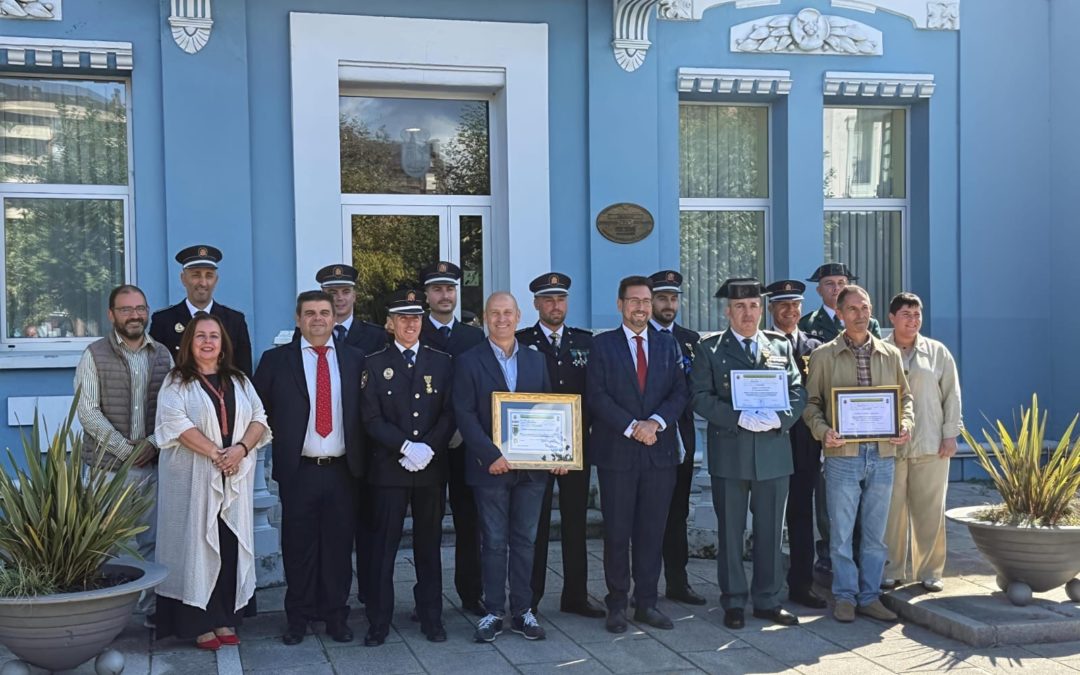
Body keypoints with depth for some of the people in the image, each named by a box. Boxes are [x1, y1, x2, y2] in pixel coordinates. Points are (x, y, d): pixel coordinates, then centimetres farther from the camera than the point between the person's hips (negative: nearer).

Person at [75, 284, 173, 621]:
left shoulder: (162, 354, 10)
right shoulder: (95, 354, 0)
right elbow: (88, 411, -6)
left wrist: (153, 443, -7)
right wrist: (126, 449, -10)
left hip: (154, 464, 3)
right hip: (109, 464, -3)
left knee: (153, 542, 4)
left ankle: (153, 610, 11)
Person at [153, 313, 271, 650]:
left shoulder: (239, 381, 15)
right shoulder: (177, 382, 2)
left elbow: (259, 419, 8)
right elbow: (176, 423, -12)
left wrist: (241, 449, -11)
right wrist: (215, 453, -18)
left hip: (235, 479, 4)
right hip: (192, 479, -4)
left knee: (231, 546, 3)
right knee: (196, 544, -2)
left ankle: (226, 619, 10)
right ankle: (200, 623, 2)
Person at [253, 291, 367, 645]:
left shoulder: (354, 359, 7)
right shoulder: (276, 360, 3)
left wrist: (362, 455, 1)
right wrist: (280, 439, -1)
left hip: (342, 469, 1)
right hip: (298, 470, -1)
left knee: (339, 545, 6)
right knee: (299, 546, 6)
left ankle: (336, 616, 17)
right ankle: (298, 618, 18)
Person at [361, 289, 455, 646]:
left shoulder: (440, 362, 9)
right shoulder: (374, 364, 4)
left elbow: (449, 413, 3)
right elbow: (372, 418, -4)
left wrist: (428, 447, -13)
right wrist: (406, 447, -16)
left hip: (432, 467, 2)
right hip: (388, 468, -2)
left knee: (429, 545, 9)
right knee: (383, 546, 0)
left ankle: (431, 618, 18)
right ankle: (378, 622, 7)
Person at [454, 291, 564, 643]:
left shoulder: (536, 360, 11)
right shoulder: (469, 362, -1)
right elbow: (465, 414, -7)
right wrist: (491, 455, -17)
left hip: (531, 466, 3)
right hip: (491, 466, -3)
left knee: (525, 541, 8)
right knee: (494, 542, 3)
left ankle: (522, 611, 17)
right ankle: (493, 613, 12)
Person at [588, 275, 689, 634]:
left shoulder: (668, 345, 12)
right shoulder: (602, 345, 3)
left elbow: (680, 393, 5)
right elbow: (596, 396, -5)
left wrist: (656, 422, -11)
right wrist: (632, 426, -14)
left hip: (660, 451, 3)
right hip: (616, 452, -3)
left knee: (652, 531, 7)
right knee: (617, 533, 2)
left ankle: (646, 602, 17)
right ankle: (617, 604, 13)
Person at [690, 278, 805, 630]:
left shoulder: (781, 346, 11)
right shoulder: (710, 349, 3)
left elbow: (798, 392, 6)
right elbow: (700, 397, -5)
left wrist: (778, 417, -14)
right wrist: (740, 418, -17)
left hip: (773, 452, 2)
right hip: (729, 453, -2)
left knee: (771, 531, 8)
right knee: (730, 531, 5)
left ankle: (768, 601, 18)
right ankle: (733, 603, 14)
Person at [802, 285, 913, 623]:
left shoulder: (891, 355, 11)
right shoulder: (823, 356, 2)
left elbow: (905, 396, 17)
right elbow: (811, 402, 3)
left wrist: (906, 425, -2)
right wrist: (822, 431, -14)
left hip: (882, 455, 3)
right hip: (843, 454, -3)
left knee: (875, 533, 8)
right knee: (841, 532, 2)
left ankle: (870, 596, 18)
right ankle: (845, 597, 14)